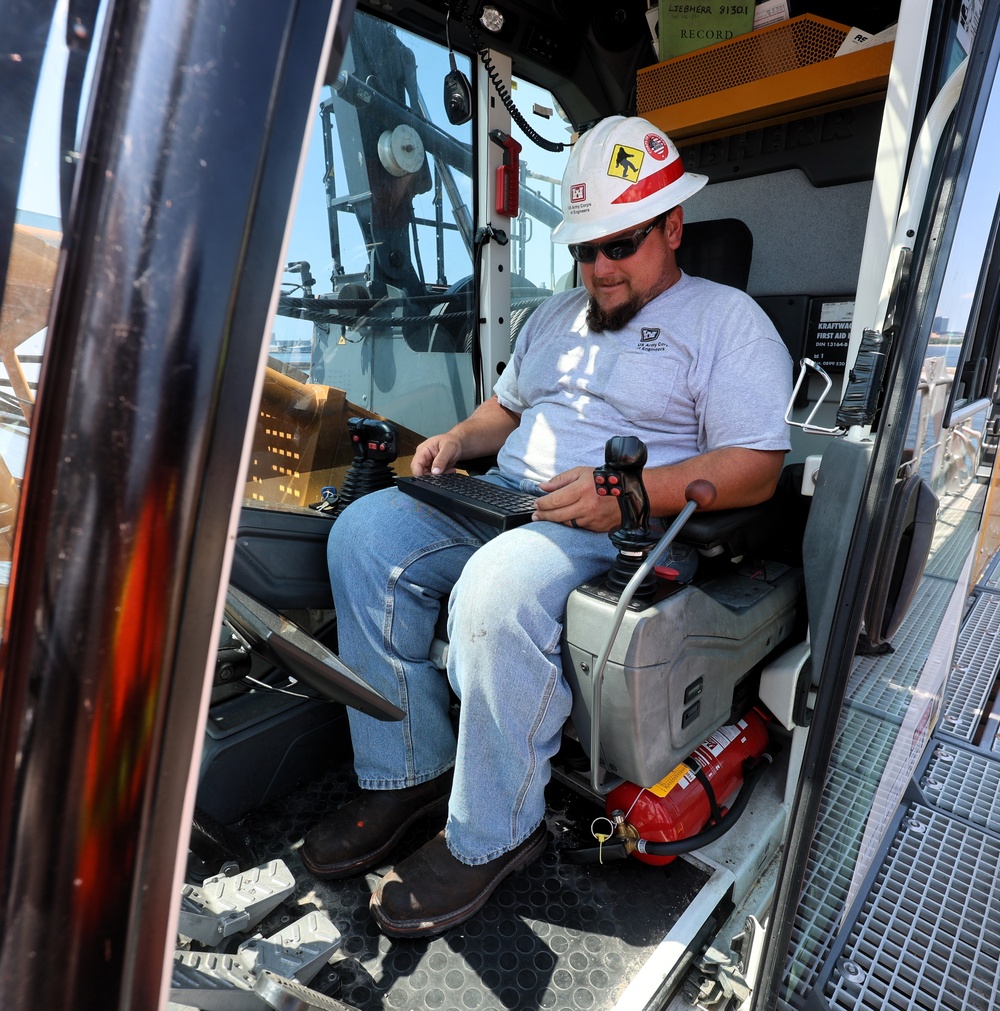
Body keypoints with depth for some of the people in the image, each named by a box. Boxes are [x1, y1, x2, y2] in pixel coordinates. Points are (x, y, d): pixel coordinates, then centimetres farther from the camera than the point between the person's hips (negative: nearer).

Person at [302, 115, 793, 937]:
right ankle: (410, 773, -5)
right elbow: (507, 407, 29)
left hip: (628, 530, -6)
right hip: (505, 501, 7)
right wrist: (459, 439, 6)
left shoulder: (728, 320, 3)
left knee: (497, 589, -35)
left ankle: (492, 832, -11)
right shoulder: (558, 315, 25)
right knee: (365, 529, -12)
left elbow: (755, 469, -8)